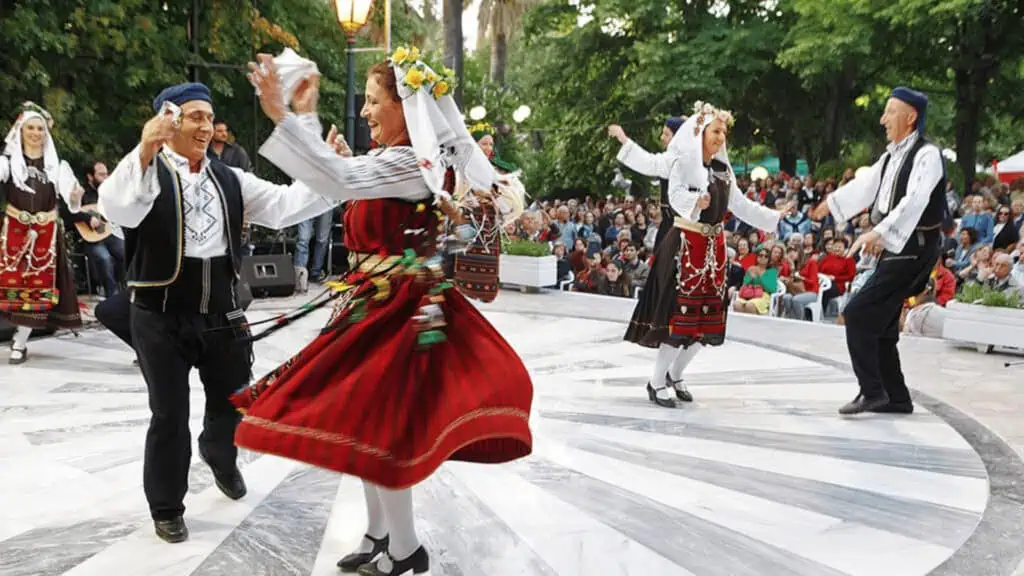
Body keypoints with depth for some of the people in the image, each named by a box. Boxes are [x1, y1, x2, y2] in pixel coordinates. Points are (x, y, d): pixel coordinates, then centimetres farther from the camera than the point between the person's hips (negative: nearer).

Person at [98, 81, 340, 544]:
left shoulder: (230, 180, 10)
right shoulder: (145, 173, -8)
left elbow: (285, 204, 1)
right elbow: (115, 208, -29)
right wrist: (145, 152, -45)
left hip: (220, 312, 5)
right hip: (161, 317, -5)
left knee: (231, 401, 19)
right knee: (169, 416, 6)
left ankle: (220, 458, 53)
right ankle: (166, 507, 28)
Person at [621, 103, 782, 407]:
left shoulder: (723, 169, 14)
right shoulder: (683, 163, -7)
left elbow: (741, 205, 14)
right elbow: (676, 195, -25)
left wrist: (776, 217, 9)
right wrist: (695, 202, -46)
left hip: (714, 248, 7)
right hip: (686, 245, -7)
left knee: (708, 319, 8)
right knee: (681, 314, -10)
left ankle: (675, 375, 25)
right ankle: (657, 382, 3)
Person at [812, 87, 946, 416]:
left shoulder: (927, 155, -16)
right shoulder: (892, 155, 11)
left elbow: (914, 201, -31)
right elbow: (866, 184, 27)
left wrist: (878, 232, -42)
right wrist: (830, 203, 38)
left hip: (913, 249, -9)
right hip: (895, 247, 9)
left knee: (858, 313, -13)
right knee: (879, 324, 12)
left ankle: (872, 391, -6)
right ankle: (896, 398, 22)